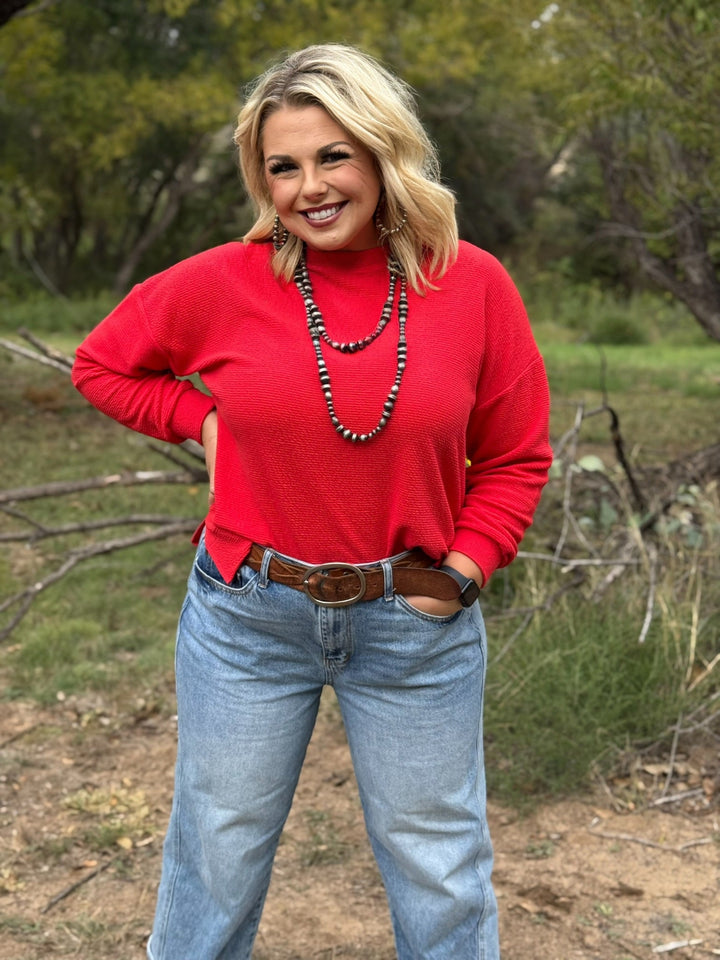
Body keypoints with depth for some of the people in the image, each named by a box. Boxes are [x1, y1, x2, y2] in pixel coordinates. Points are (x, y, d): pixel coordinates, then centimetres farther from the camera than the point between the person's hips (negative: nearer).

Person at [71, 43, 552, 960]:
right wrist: (203, 421, -3)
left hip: (417, 623, 0)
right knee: (218, 854, 18)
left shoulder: (472, 284, -6)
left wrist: (462, 571, -8)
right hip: (247, 619, 0)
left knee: (439, 869, 16)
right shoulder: (222, 283, -7)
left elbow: (515, 456, 3)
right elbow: (102, 362, 10)